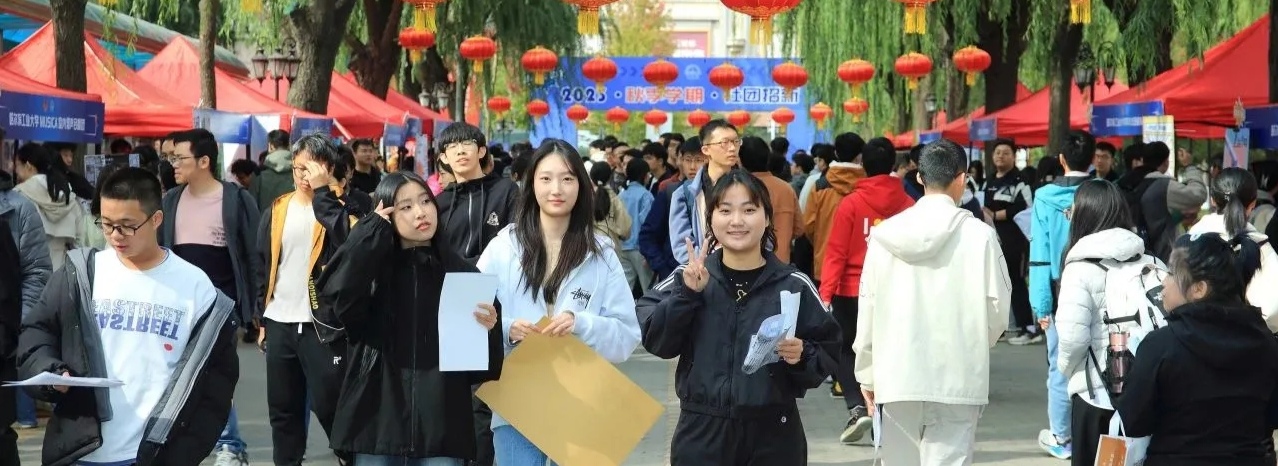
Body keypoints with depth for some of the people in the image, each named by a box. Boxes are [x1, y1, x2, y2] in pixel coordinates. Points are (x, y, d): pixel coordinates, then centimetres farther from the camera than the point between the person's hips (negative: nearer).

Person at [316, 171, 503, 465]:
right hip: (378, 421, 0)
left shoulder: (461, 272, 7)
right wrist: (373, 231, -10)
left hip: (441, 424, 0)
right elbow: (335, 303, -18)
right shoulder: (370, 269, 5)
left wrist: (487, 330, -16)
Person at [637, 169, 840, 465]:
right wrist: (686, 294, -17)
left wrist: (802, 357, -18)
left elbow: (828, 354, 2)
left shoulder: (794, 285, -1)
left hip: (773, 436, 0)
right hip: (702, 434, 1)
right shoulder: (688, 279, 3)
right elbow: (655, 341, -6)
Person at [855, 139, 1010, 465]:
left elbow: (868, 307, 2)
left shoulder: (885, 234, -1)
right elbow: (997, 307, -4)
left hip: (897, 374, 3)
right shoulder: (979, 235, -8)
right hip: (957, 376, -3)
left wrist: (867, 372, 12)